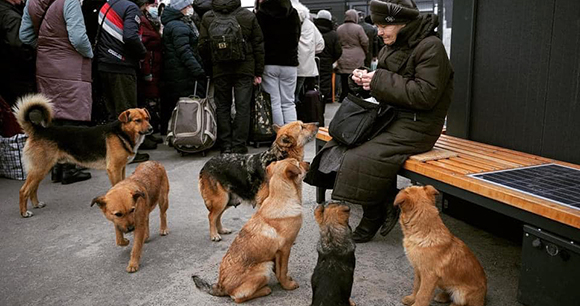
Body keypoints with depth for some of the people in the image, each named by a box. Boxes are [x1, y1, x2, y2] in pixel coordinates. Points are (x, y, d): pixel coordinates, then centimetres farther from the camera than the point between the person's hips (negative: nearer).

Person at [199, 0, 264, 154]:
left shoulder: (207, 17, 2)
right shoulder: (249, 16, 1)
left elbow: (203, 46, 3)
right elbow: (258, 45, 2)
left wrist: (208, 69, 13)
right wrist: (258, 72, 7)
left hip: (219, 69, 1)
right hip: (245, 68, -1)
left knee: (222, 106, 9)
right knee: (242, 107, 3)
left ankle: (225, 146, 10)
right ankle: (239, 146, 2)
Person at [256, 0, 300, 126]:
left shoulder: (261, 14, -6)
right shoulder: (293, 13, 6)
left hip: (269, 64, -3)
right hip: (290, 63, 3)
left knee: (274, 103, 0)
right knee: (289, 103, 7)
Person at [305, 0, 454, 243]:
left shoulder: (430, 47, -13)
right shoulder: (391, 46, 13)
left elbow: (425, 95, -22)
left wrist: (379, 81, -20)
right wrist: (362, 79, -2)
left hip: (416, 126, -9)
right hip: (389, 117, 9)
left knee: (361, 158, -24)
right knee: (339, 146, -7)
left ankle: (373, 219, 0)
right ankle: (387, 203, -1)